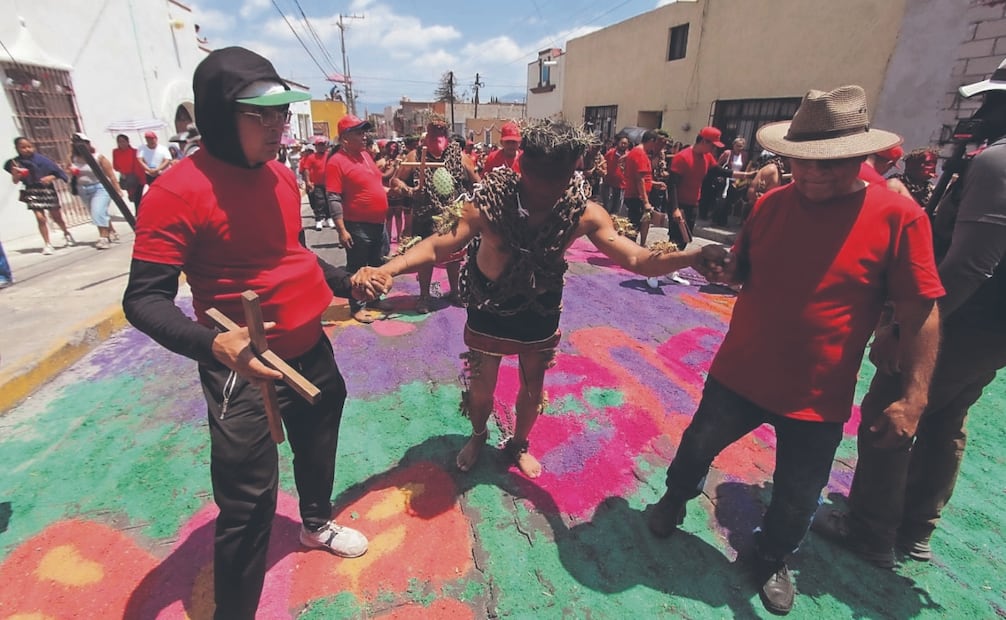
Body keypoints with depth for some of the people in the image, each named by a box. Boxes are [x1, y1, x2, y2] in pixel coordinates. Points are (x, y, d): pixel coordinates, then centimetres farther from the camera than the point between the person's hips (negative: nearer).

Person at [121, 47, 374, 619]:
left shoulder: (282, 174, 4)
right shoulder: (178, 192, -19)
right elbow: (144, 300, -19)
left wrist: (348, 283, 13)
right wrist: (213, 343, -36)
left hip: (311, 349, 8)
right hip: (245, 366, -7)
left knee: (319, 444, 26)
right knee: (250, 501, 1)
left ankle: (317, 523, 56)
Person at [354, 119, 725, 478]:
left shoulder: (584, 214, -21)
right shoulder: (489, 203, -27)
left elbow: (636, 259, -22)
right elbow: (437, 248, -25)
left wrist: (694, 256, -40)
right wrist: (384, 270, -41)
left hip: (540, 314, 2)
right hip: (489, 312, -1)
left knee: (532, 390, 19)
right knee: (480, 390, 14)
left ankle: (518, 445, 50)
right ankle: (478, 435, 51)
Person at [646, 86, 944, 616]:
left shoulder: (897, 216, -14)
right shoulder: (771, 204, -4)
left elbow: (920, 313, -9)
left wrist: (913, 395, -11)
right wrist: (720, 268, -14)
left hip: (818, 397, -2)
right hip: (738, 374, 2)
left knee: (796, 501, 16)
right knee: (696, 449, 19)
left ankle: (770, 561, 47)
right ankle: (675, 500, 52)